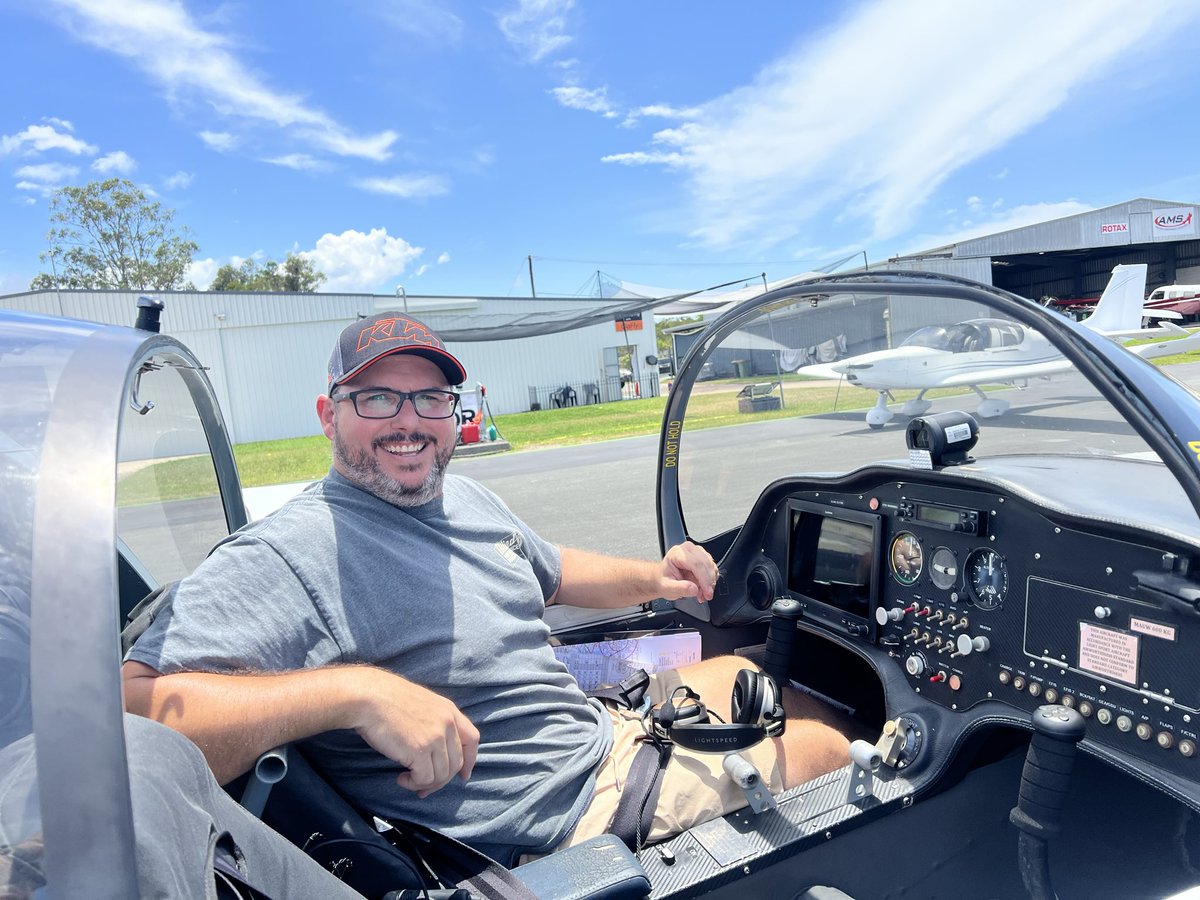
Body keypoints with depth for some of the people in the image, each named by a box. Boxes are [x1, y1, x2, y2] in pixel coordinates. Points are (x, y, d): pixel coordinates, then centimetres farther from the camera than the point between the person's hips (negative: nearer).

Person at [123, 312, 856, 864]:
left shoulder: (469, 499, 6)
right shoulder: (288, 555, -24)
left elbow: (554, 574, 20)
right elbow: (136, 705, -33)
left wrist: (650, 578, 4)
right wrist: (357, 692, -42)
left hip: (610, 734, 9)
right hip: (572, 823, -8)